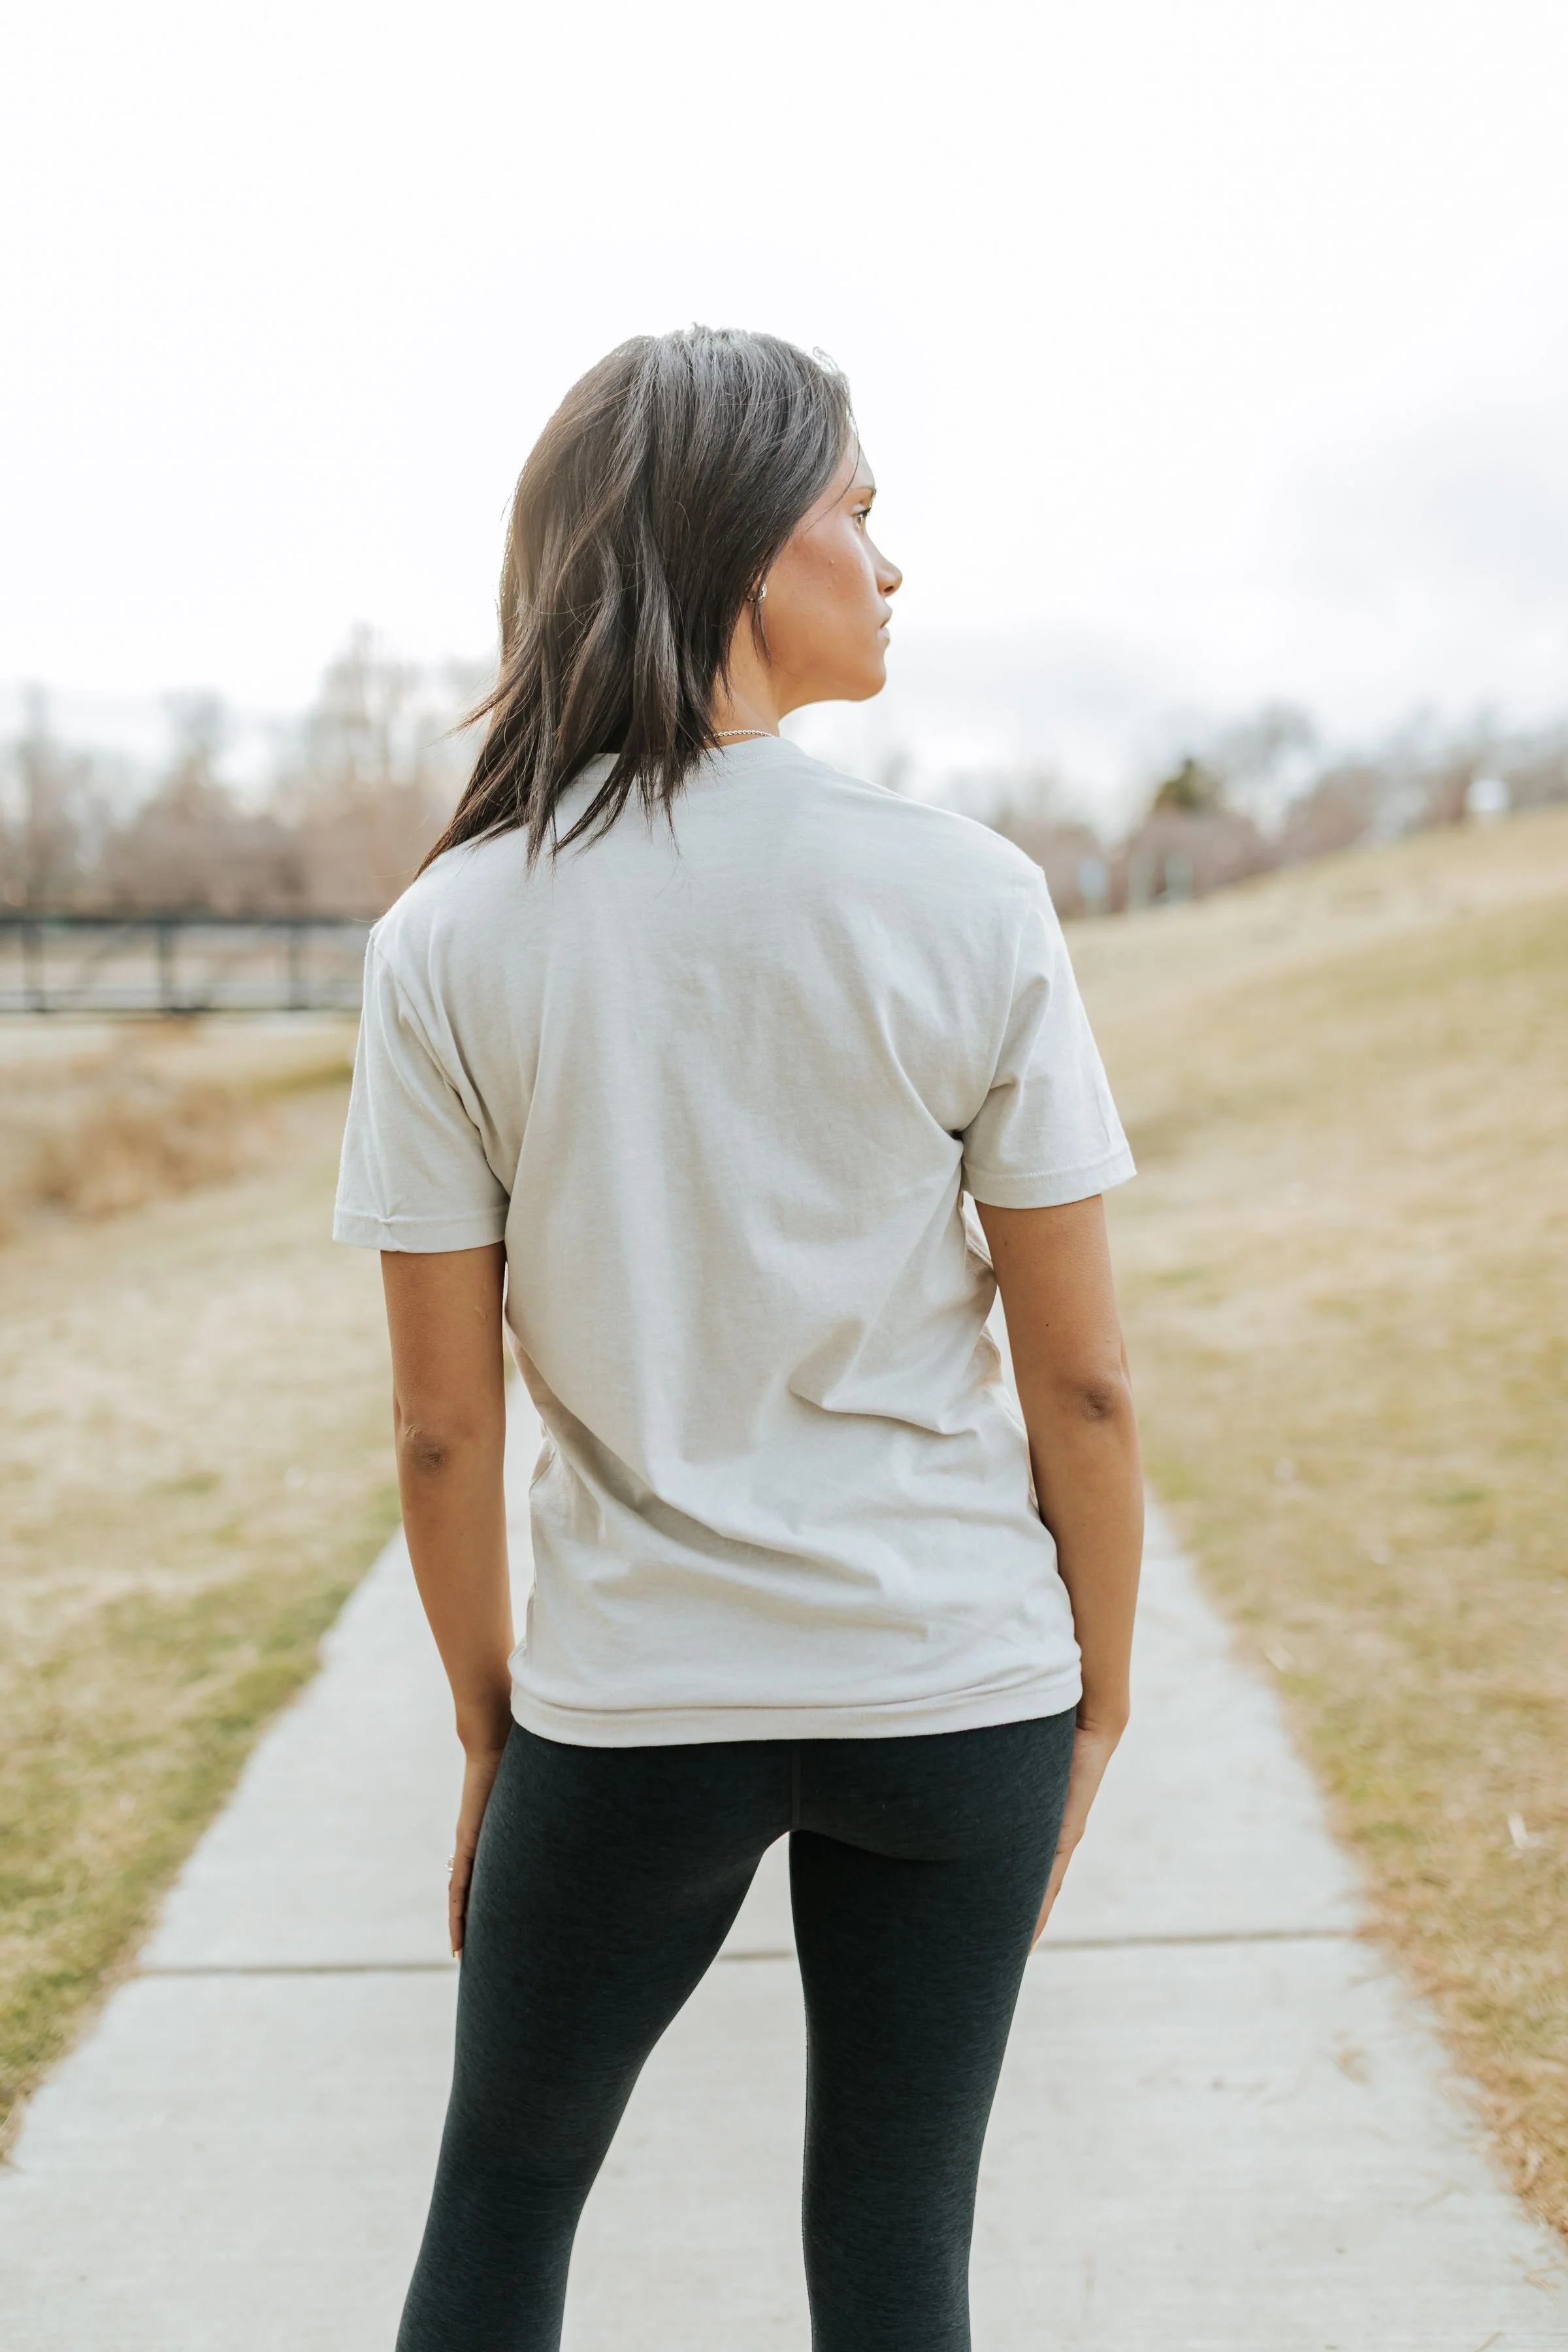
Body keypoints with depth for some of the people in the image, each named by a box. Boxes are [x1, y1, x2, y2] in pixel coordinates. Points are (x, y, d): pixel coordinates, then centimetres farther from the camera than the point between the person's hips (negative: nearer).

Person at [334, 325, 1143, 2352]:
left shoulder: (449, 940, -7)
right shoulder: (965, 899, -10)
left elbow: (441, 1427, -4)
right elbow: (1081, 1378, -6)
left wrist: (492, 1730, 10)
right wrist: (1097, 1695, 8)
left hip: (632, 1697, 1)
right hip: (955, 1686, 0)